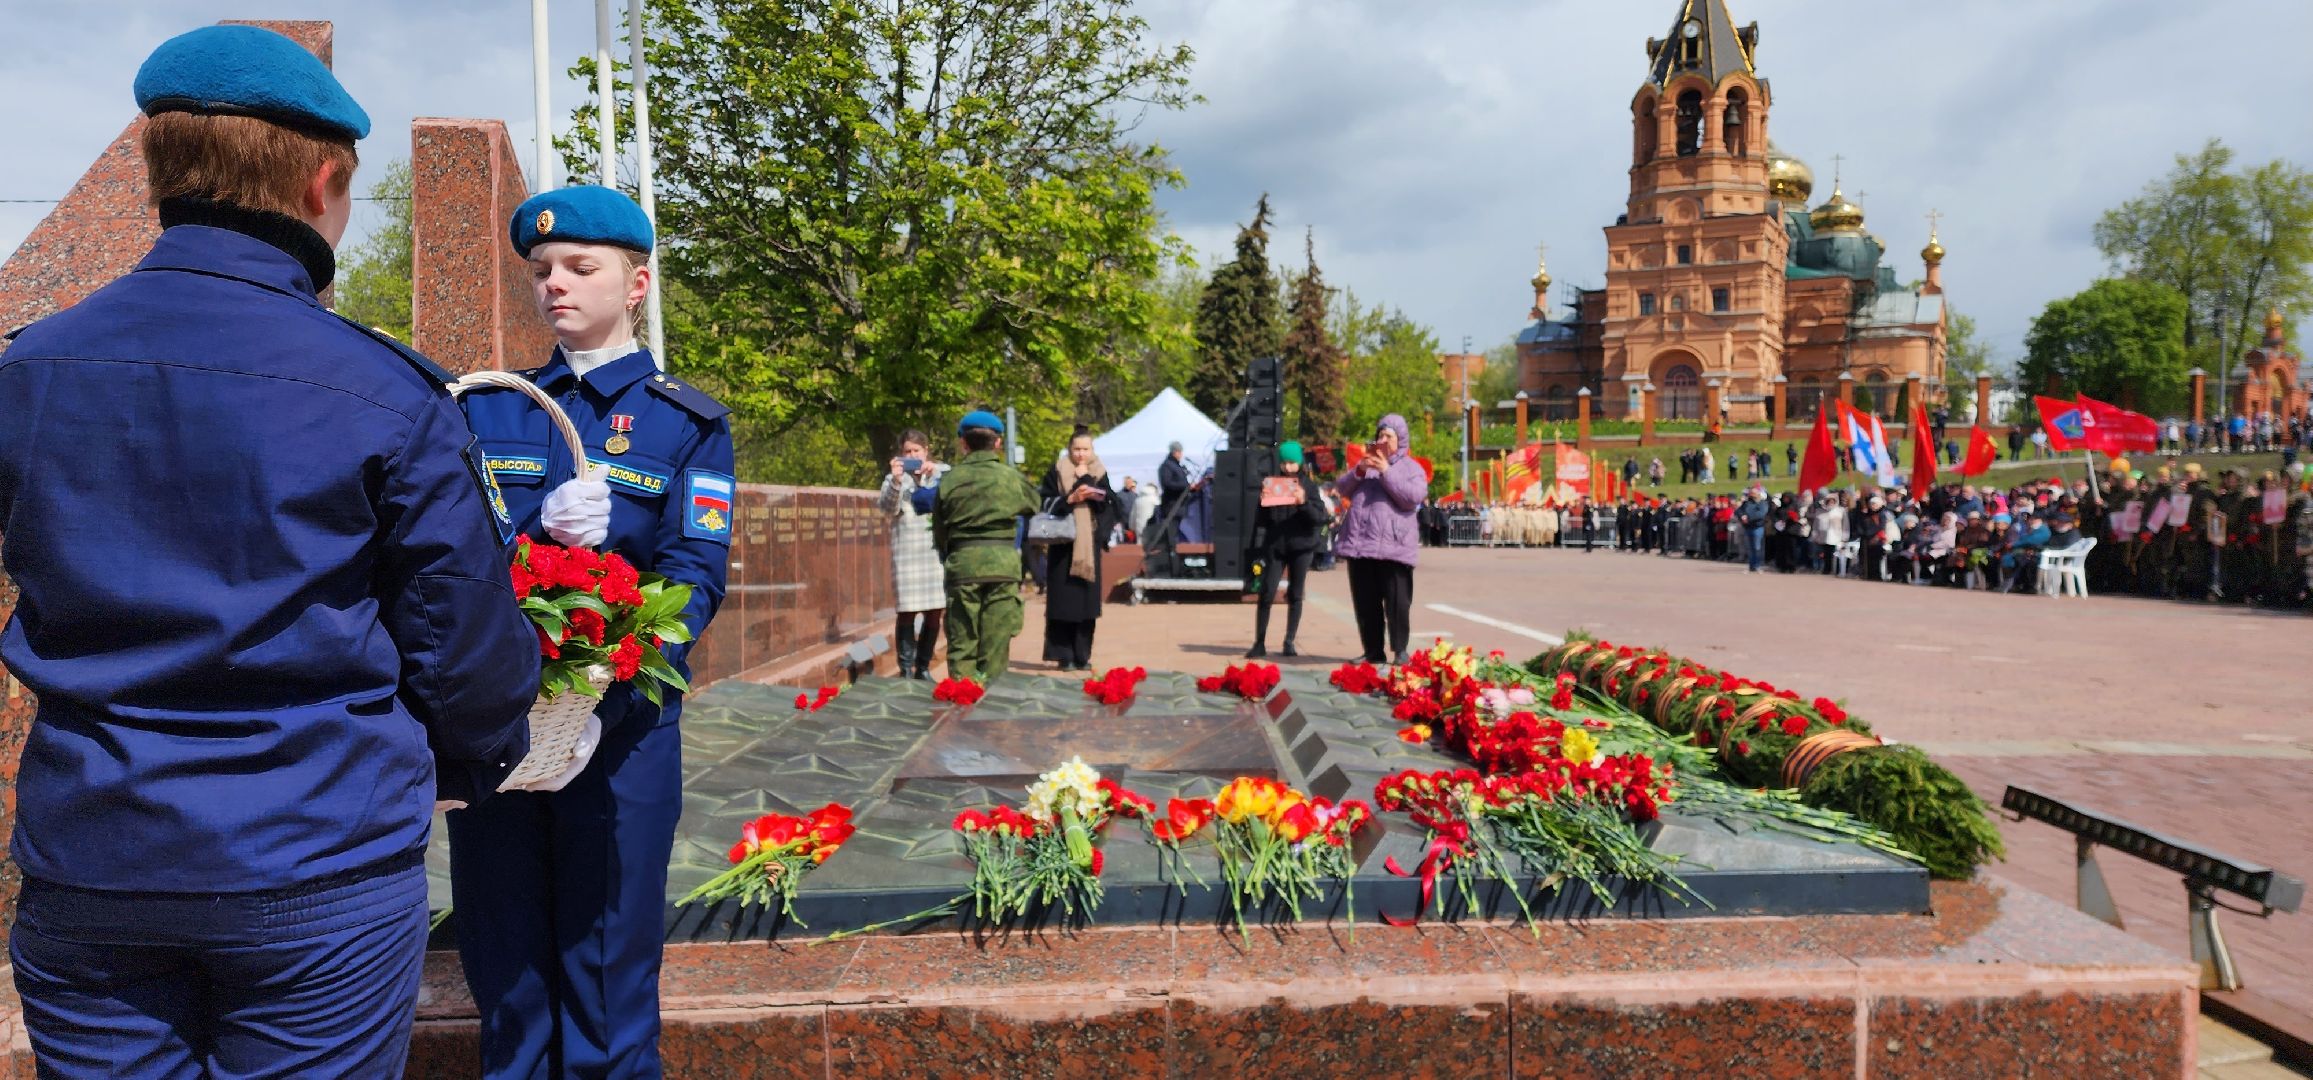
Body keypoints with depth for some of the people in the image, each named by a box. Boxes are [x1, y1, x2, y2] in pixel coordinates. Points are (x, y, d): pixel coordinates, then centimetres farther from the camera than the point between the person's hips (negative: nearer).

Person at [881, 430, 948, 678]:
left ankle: (923, 667, 17)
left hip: (938, 549, 1)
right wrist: (896, 480, -20)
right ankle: (906, 669, 0)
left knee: (935, 612, 4)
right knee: (908, 611, -7)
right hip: (907, 552, -1)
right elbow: (887, 508, -5)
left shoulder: (942, 472, 11)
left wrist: (935, 474, -14)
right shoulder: (896, 478, 9)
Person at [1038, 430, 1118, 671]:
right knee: (1064, 600, -4)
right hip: (1063, 545, -3)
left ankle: (1082, 656, 8)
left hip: (1089, 545, 3)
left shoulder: (1099, 473, 10)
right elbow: (1046, 503, -3)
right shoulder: (1057, 472, 2)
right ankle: (1064, 656, 1)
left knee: (1087, 601, 1)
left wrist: (1086, 480, -10)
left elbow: (1109, 504, -1)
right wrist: (1070, 499, -16)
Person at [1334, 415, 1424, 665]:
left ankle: (1399, 650, 3)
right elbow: (1342, 489, 14)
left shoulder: (1411, 467, 8)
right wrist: (1359, 470, -4)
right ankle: (1374, 652, 11)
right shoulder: (1366, 463, 23)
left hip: (1392, 547, -4)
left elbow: (1414, 497, -10)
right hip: (1359, 544, 5)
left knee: (1397, 602, -6)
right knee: (1366, 603, 5)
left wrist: (1386, 472, -12)